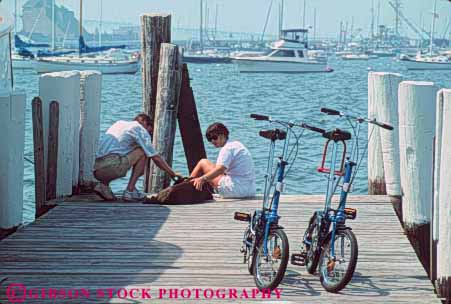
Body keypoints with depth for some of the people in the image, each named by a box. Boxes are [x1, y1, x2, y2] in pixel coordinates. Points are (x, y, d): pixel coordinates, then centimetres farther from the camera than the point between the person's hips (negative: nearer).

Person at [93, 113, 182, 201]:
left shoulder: (119, 123, 27)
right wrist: (173, 173, 15)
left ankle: (103, 184, 11)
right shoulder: (140, 129, 7)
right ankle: (130, 190, 0)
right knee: (143, 152, 7)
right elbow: (156, 158, 5)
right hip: (112, 166, -7)